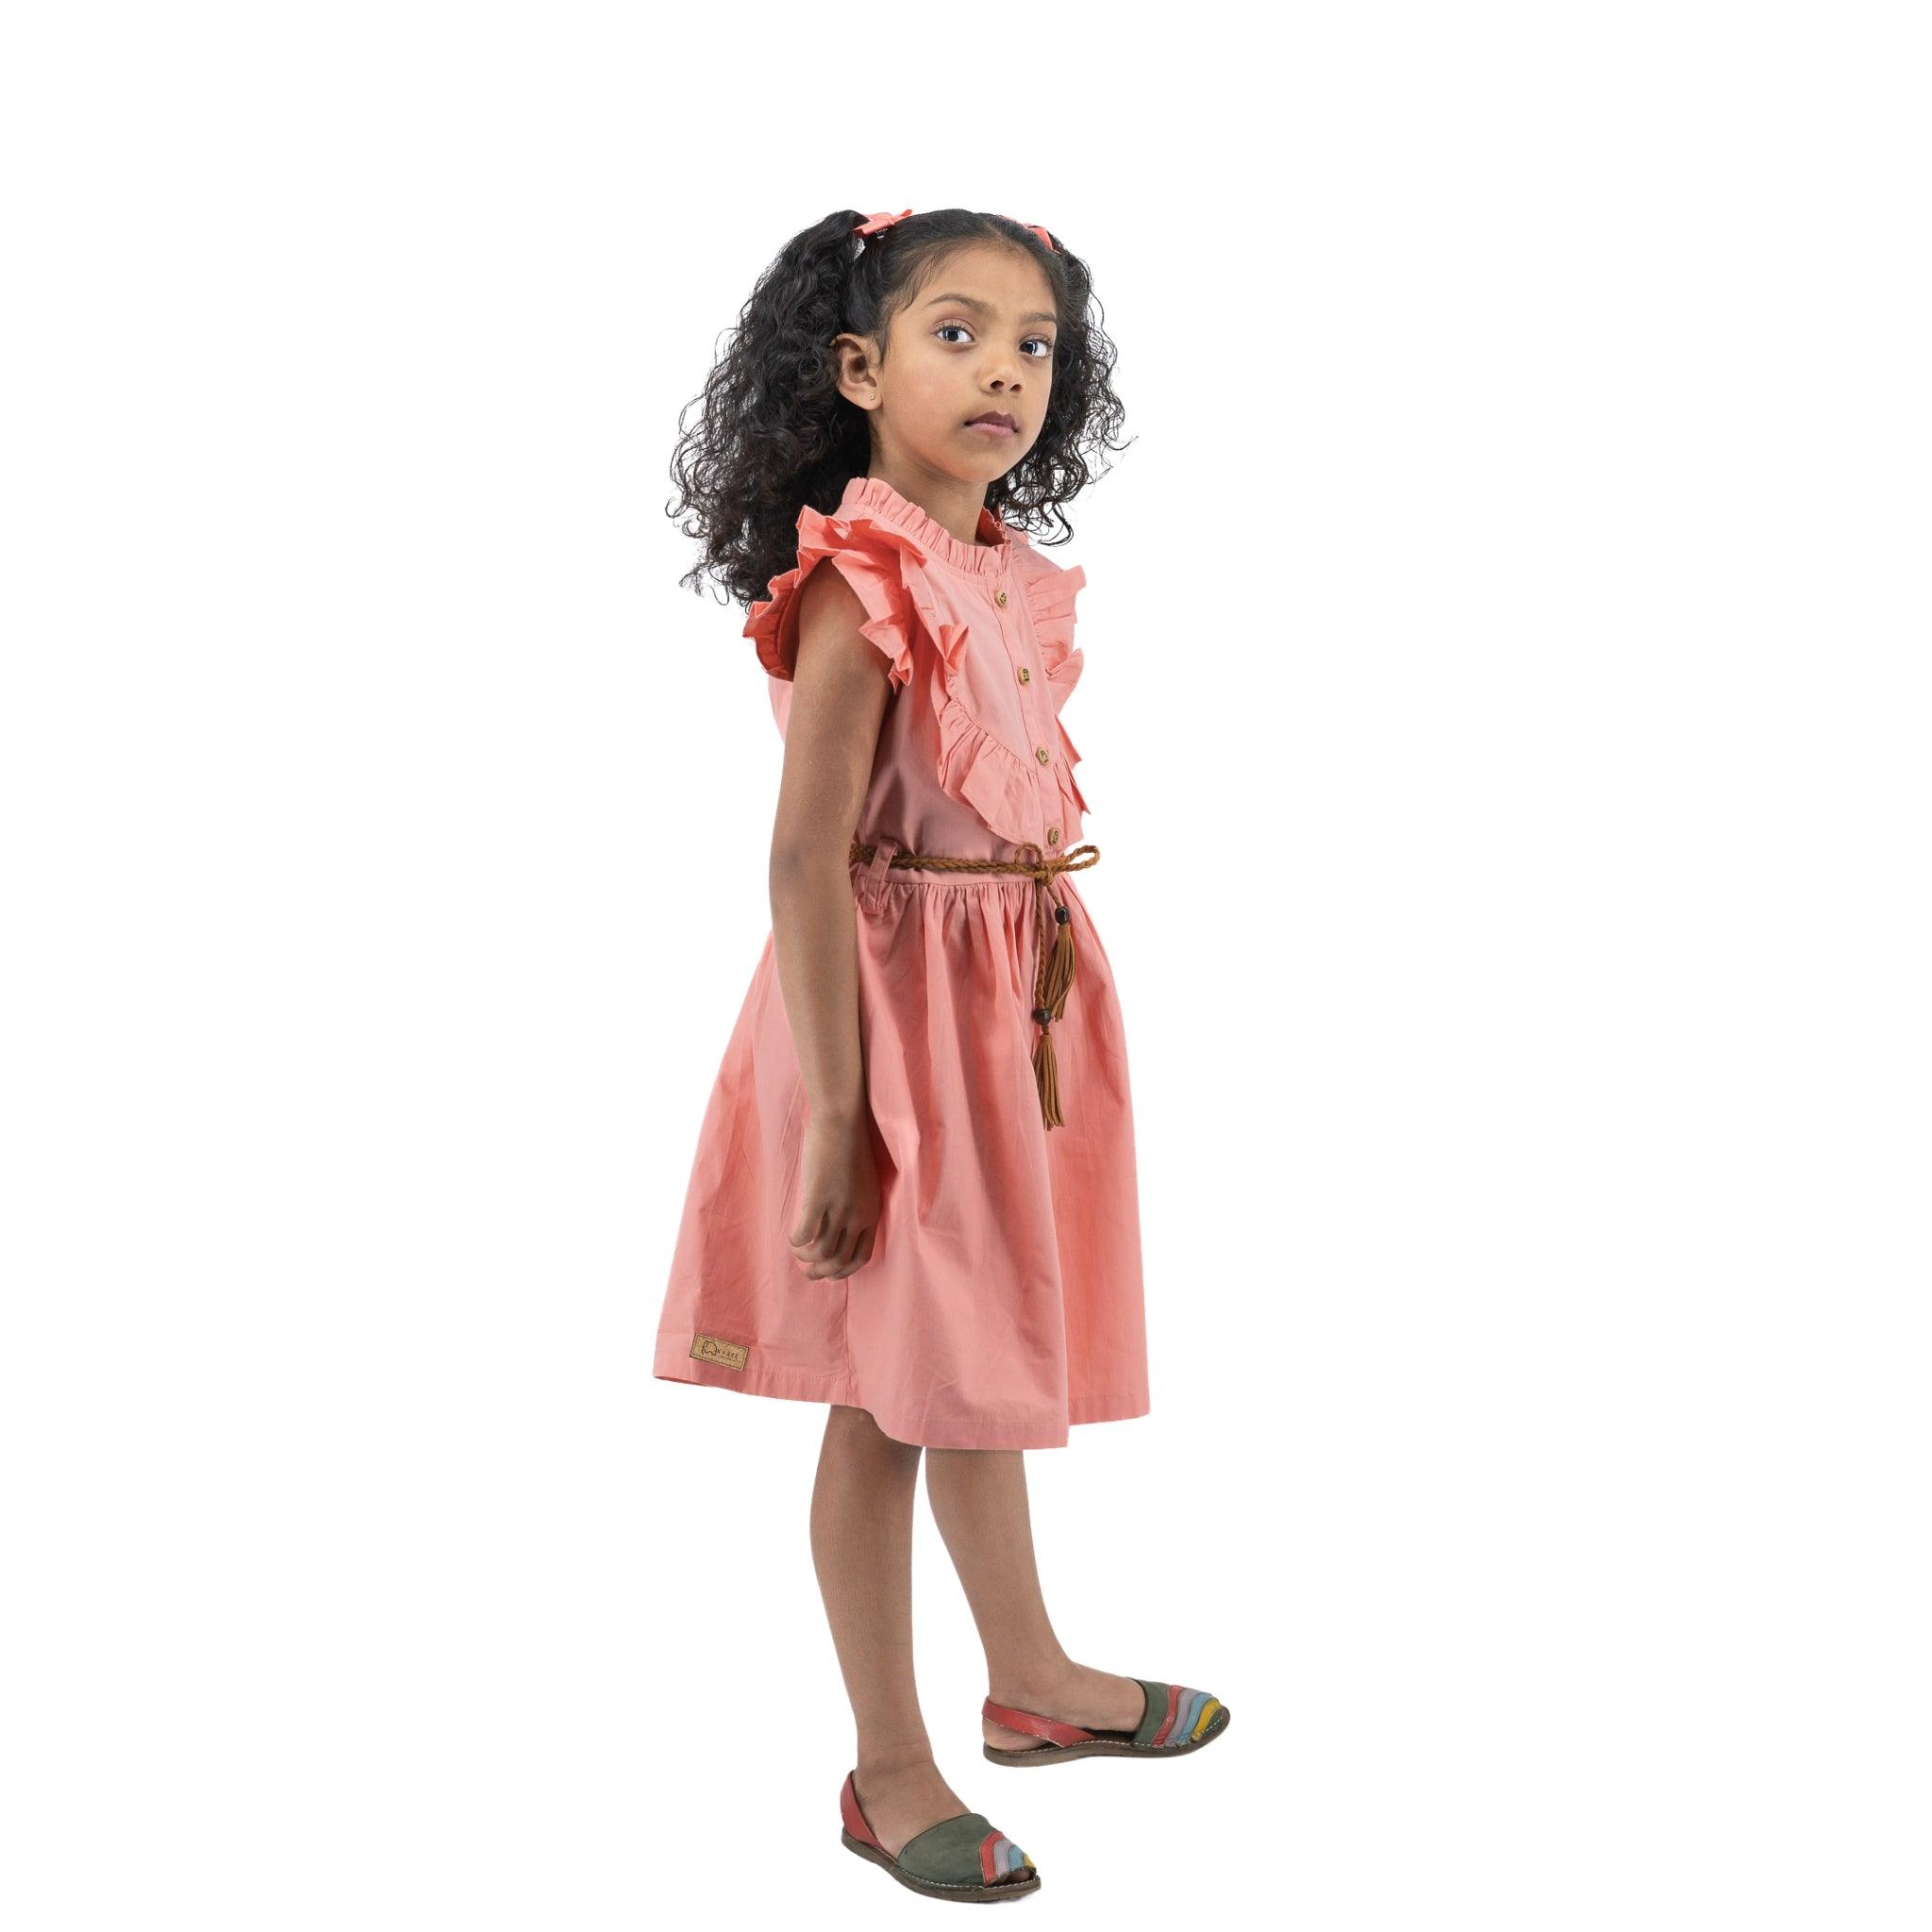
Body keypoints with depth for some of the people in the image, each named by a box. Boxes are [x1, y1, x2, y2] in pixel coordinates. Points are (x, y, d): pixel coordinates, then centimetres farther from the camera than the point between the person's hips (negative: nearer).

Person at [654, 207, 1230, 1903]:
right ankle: (892, 1770, 20)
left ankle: (1031, 1679, 41)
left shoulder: (1004, 569, 7)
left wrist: (1056, 998, 17)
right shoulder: (864, 586, -19)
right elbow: (807, 861, -23)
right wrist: (835, 1112, -24)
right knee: (890, 1395, 4)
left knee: (988, 1351, 22)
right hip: (897, 998, -9)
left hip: (1018, 991, 9)